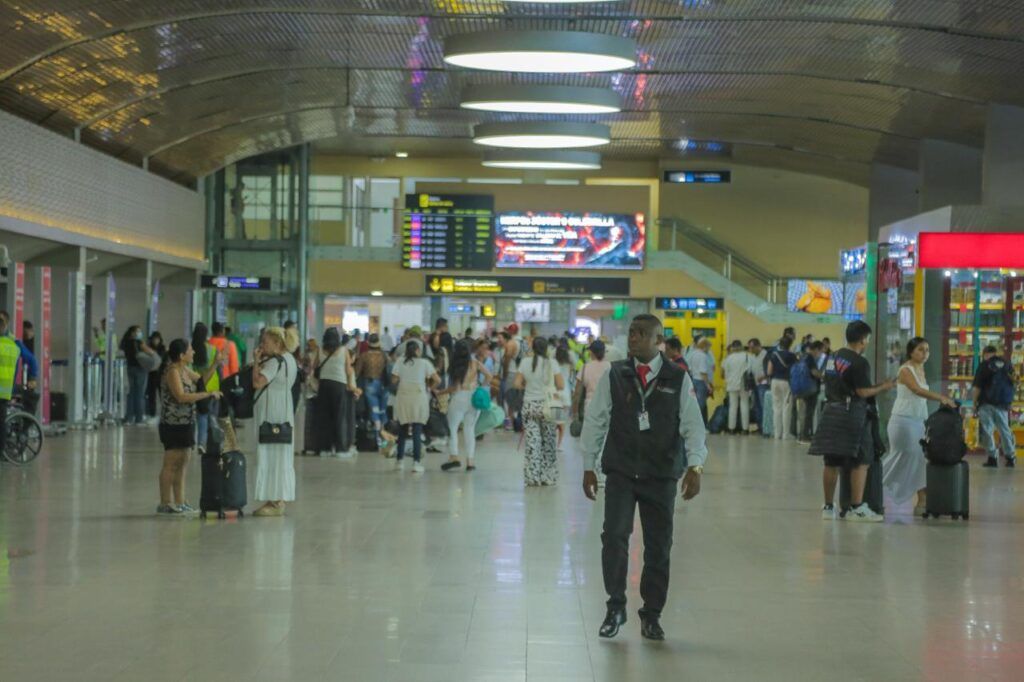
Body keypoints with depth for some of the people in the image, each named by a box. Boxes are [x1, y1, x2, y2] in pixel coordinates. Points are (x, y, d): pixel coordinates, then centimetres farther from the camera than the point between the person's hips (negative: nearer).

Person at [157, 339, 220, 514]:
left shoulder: (184, 370, 12)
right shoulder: (172, 371, -15)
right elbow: (181, 397, -23)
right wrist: (208, 394, -20)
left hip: (186, 423, 9)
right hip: (173, 425, -9)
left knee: (182, 464, 12)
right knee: (170, 465, -4)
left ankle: (179, 502, 17)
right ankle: (165, 503, 1)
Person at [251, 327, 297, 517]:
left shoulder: (275, 361, -16)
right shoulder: (289, 359, 13)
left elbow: (258, 382, -25)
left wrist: (256, 362, -12)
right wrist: (261, 362, 7)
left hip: (272, 414, -10)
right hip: (284, 413, 10)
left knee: (271, 456, -6)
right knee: (281, 457, 11)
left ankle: (275, 502, -6)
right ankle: (279, 500, 15)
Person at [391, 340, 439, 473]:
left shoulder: (400, 362, 3)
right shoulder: (424, 363, 2)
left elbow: (394, 380, -3)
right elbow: (437, 380, -3)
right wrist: (428, 385, 17)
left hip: (403, 396, 2)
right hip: (419, 397, -2)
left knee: (402, 430, 14)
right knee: (417, 431, 0)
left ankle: (399, 460, 17)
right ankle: (416, 462, -6)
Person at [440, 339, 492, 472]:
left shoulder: (455, 365, -2)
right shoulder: (475, 363, 4)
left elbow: (453, 387, -4)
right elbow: (488, 376, -4)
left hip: (458, 397, -3)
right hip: (473, 397, 3)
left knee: (452, 428, 4)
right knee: (470, 429, 9)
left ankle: (454, 456, -11)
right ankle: (470, 461, 4)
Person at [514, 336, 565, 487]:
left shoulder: (525, 362, -3)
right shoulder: (551, 363, -7)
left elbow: (517, 384, -3)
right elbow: (561, 386, -7)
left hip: (529, 405, 1)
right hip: (547, 405, -1)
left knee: (532, 442, 4)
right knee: (548, 442, 10)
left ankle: (533, 477, 2)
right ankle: (548, 477, 14)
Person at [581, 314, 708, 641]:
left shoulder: (678, 379, 0)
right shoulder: (614, 375, 2)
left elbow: (693, 425, -2)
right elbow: (595, 420, 6)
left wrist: (695, 466, -13)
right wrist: (588, 466, 4)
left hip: (661, 476, 0)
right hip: (620, 472, 0)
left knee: (659, 546, 6)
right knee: (614, 536, -12)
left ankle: (651, 616, 18)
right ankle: (615, 607, 3)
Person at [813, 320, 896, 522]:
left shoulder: (833, 358, 13)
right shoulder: (859, 363, -12)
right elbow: (863, 392, -15)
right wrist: (884, 386, 0)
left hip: (831, 412, 8)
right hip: (852, 414, -8)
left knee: (832, 463, 10)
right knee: (861, 462, -1)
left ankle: (828, 507, 15)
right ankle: (856, 508, -3)